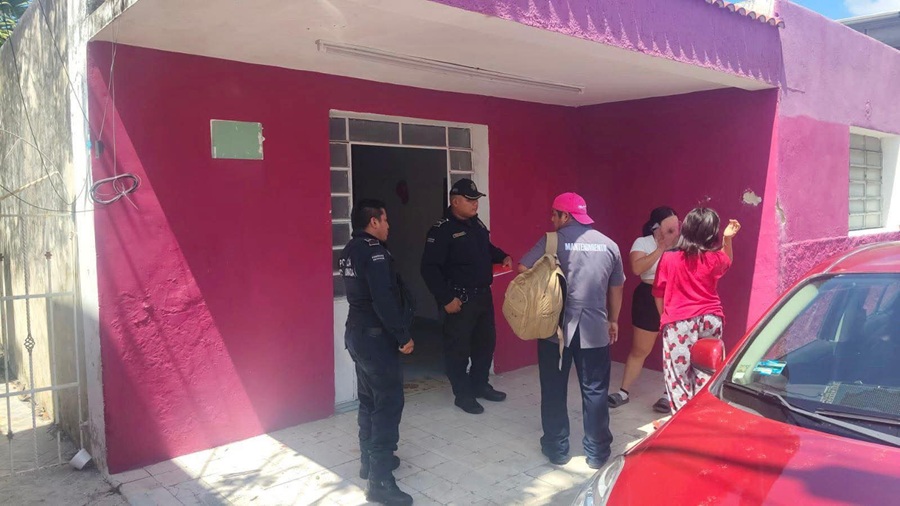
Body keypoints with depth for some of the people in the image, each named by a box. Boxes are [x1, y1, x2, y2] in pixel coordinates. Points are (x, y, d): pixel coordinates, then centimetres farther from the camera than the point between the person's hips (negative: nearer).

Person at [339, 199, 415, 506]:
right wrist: (403, 336, -18)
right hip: (376, 336, -10)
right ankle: (380, 481, -3)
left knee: (369, 399, 19)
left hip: (357, 332, 10)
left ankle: (370, 461, 30)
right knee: (388, 402, -5)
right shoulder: (373, 250, -18)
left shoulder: (350, 250, 10)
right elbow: (384, 299, -25)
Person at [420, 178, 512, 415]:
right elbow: (429, 268, -20)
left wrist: (503, 256, 6)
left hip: (483, 295, 8)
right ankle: (463, 395, 16)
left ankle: (480, 385, 34)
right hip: (459, 299, -8)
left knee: (486, 341, 17)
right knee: (459, 348, 2)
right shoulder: (441, 230, -16)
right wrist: (446, 299, -22)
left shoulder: (477, 223, 8)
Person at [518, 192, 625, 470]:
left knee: (554, 389, 12)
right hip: (595, 330, 2)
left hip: (555, 327, -2)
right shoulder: (608, 245, 5)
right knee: (595, 390, 12)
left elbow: (523, 269, -15)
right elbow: (616, 287, 12)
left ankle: (557, 448, 21)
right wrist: (613, 320, 25)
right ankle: (597, 452, 20)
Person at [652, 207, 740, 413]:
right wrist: (728, 239, 17)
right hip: (711, 319, 3)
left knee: (678, 374, 2)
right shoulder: (715, 258, -1)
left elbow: (659, 293, 0)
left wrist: (664, 318, 13)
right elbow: (728, 262, 26)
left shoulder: (669, 258, -7)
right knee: (705, 375, 11)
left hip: (679, 322, -3)